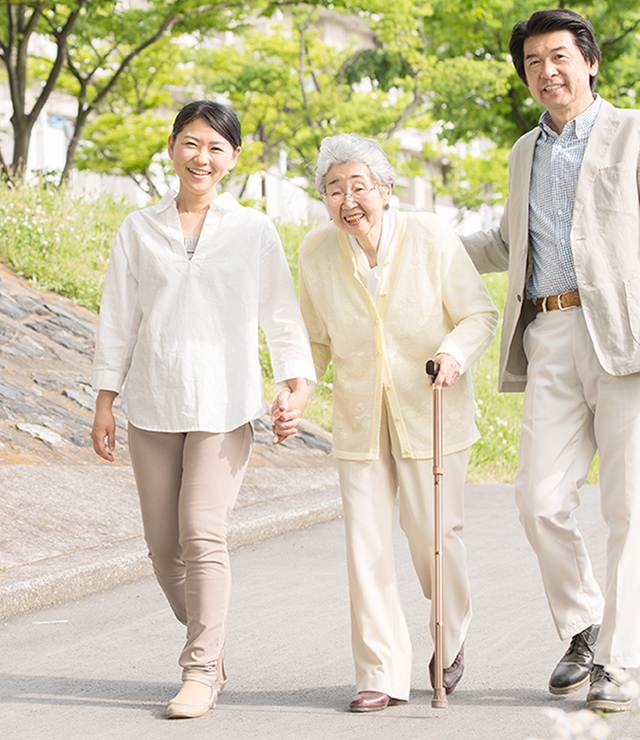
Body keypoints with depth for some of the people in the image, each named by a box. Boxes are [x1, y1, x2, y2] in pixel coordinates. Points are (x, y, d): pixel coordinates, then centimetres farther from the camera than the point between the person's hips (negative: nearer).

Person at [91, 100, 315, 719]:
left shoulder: (253, 231, 4)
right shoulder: (140, 230, 8)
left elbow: (281, 313, 3)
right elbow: (118, 318, 10)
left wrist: (297, 384, -9)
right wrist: (105, 401, 7)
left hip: (223, 406, -3)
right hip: (152, 405, 3)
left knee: (202, 533, -13)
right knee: (163, 544, 5)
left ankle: (201, 669, -4)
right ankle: (207, 648, 23)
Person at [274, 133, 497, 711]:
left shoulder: (431, 238, -11)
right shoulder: (317, 253, -4)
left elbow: (481, 314, -5)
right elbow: (317, 339, 9)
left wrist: (455, 350, -25)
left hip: (431, 410, -2)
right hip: (361, 418, 2)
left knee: (434, 532, 2)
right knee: (366, 543, -4)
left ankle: (452, 636, 31)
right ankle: (383, 674, 3)